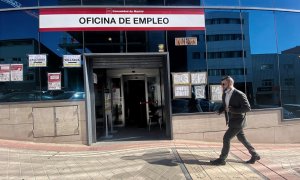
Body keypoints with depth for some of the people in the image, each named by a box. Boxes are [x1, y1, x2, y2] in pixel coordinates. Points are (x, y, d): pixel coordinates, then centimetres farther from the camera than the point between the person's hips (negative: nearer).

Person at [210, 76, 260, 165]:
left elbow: (247, 108, -22)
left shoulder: (239, 95, -21)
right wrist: (219, 111, -6)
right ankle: (255, 155, 37)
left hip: (238, 122, -9)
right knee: (242, 139, 20)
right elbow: (224, 106, 16)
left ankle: (221, 159, 5)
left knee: (226, 138, -8)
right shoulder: (225, 94, 3)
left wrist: (232, 110, -29)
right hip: (232, 121, 9)